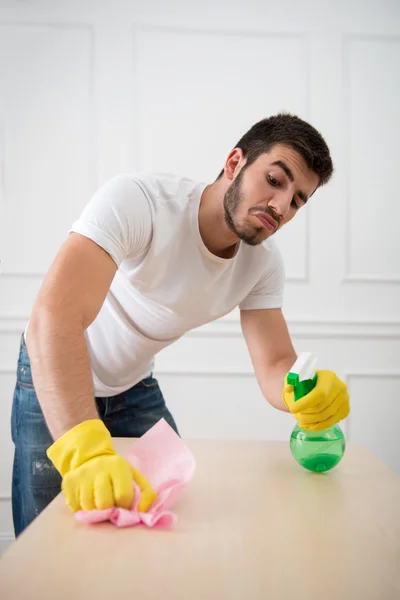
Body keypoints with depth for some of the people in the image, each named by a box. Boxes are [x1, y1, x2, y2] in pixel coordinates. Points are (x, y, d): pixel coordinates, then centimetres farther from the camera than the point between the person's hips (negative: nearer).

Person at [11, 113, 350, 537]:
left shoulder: (263, 263, -13)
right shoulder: (136, 200, -34)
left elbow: (274, 366, -16)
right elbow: (54, 317, -46)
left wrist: (304, 391, -42)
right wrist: (85, 450, -60)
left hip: (134, 387, 5)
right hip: (54, 380, -4)